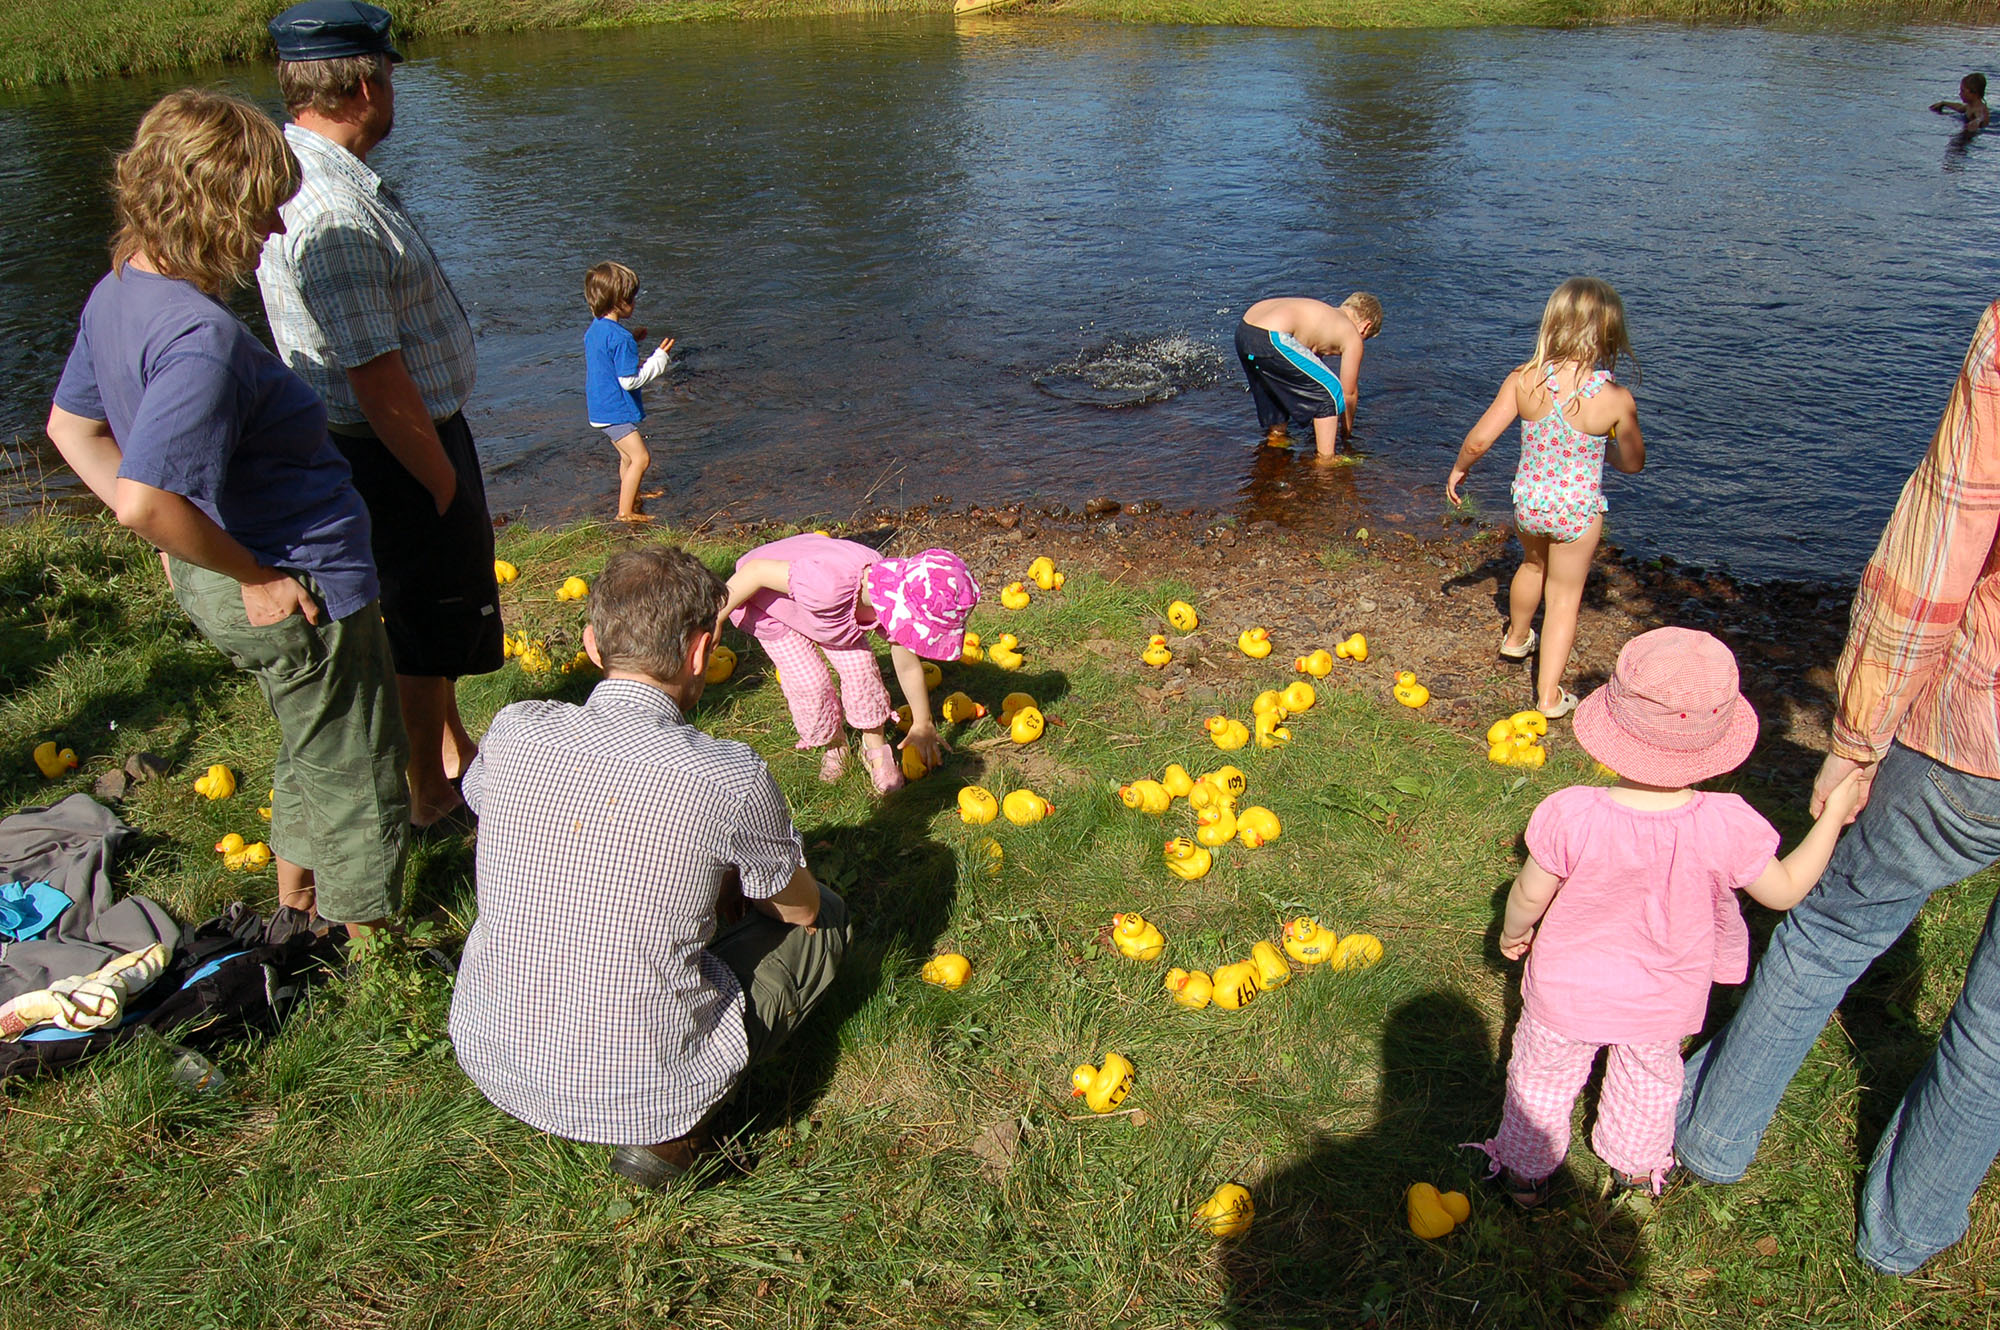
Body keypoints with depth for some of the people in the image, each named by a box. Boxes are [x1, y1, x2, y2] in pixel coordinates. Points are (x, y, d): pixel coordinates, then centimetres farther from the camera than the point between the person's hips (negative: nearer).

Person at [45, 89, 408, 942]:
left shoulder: (119, 292, 3)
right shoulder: (203, 336, -28)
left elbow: (70, 426, 15)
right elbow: (146, 502, -35)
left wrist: (186, 548, 13)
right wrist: (252, 573, -19)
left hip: (216, 584, 10)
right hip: (297, 595, -10)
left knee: (311, 754, 29)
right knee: (358, 779, 10)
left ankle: (294, 916, 46)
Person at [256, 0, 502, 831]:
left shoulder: (299, 174, 8)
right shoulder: (335, 214, -27)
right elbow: (376, 379, -28)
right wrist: (443, 479, -18)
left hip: (404, 435, 10)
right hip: (398, 452, -10)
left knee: (436, 612, 24)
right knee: (427, 622, 5)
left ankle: (455, 752, 42)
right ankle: (432, 793, 23)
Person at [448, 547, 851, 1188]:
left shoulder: (514, 732, -9)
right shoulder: (731, 777, -20)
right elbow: (800, 909, -1)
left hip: (491, 1057, 5)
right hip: (643, 1092, -4)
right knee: (828, 917, 16)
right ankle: (668, 1130, 5)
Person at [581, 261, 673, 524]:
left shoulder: (595, 329, 6)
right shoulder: (621, 337, -24)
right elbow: (629, 380, -23)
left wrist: (631, 340, 14)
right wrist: (659, 357, -16)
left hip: (599, 408, 10)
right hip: (616, 410, -10)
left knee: (628, 455, 26)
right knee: (640, 458, -10)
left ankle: (631, 494, 45)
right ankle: (625, 511, -9)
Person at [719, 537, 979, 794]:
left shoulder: (896, 603, -24)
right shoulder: (833, 584, -47)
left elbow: (908, 667, -6)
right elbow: (757, 571, -35)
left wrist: (923, 725, 8)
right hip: (766, 599, -5)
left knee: (859, 666, -8)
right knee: (808, 683, -10)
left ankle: (875, 748, 16)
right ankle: (833, 745, 21)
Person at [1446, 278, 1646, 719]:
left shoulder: (1524, 380, -16)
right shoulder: (1616, 398, -18)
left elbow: (1479, 439, -14)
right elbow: (1633, 464, -4)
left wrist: (1459, 469, 6)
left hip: (1527, 500, 3)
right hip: (1578, 509, -3)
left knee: (1533, 564, 33)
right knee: (1564, 597, 13)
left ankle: (1516, 637, 58)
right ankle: (1549, 695, 18)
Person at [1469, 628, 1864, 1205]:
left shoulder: (1570, 816, -35)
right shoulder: (1727, 827, -30)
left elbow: (1529, 896, -18)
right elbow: (1784, 890, -10)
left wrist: (1514, 932, 5)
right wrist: (1834, 813, 0)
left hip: (1567, 996, -2)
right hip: (1664, 1003, 2)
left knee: (1542, 1078, 25)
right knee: (1650, 1081, 32)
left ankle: (1527, 1172, 46)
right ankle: (1634, 1168, 57)